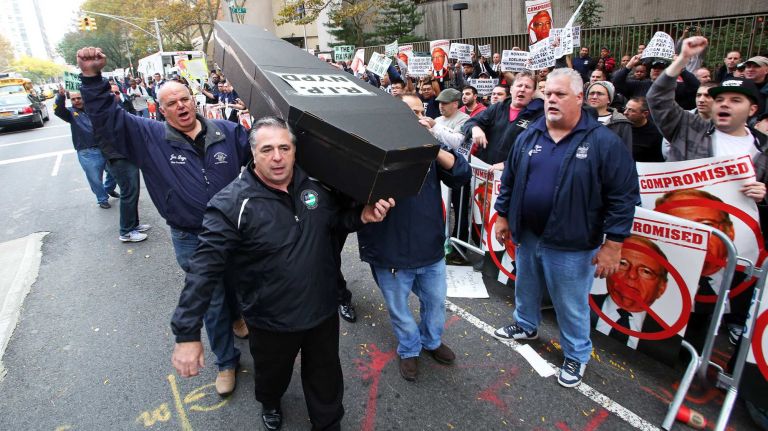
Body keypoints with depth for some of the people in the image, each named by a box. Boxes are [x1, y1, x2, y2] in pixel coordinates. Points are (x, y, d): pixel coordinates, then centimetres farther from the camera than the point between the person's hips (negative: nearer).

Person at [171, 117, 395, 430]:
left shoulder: (316, 184, -9)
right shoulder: (232, 203, -21)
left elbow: (335, 221, 8)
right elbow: (205, 268, -22)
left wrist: (362, 216, -13)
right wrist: (187, 334, -24)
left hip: (323, 311, 3)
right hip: (270, 322, -2)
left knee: (326, 382, 23)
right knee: (272, 377, 28)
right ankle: (270, 404, 63)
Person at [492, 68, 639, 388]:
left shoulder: (604, 142, -13)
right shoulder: (529, 136, 3)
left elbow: (623, 196, -13)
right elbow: (509, 179, 11)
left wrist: (612, 244, -14)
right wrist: (503, 215, 10)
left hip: (571, 245, -5)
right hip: (527, 236, 5)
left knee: (572, 306, 11)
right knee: (526, 289, 25)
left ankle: (576, 356, 35)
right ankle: (526, 326, 52)